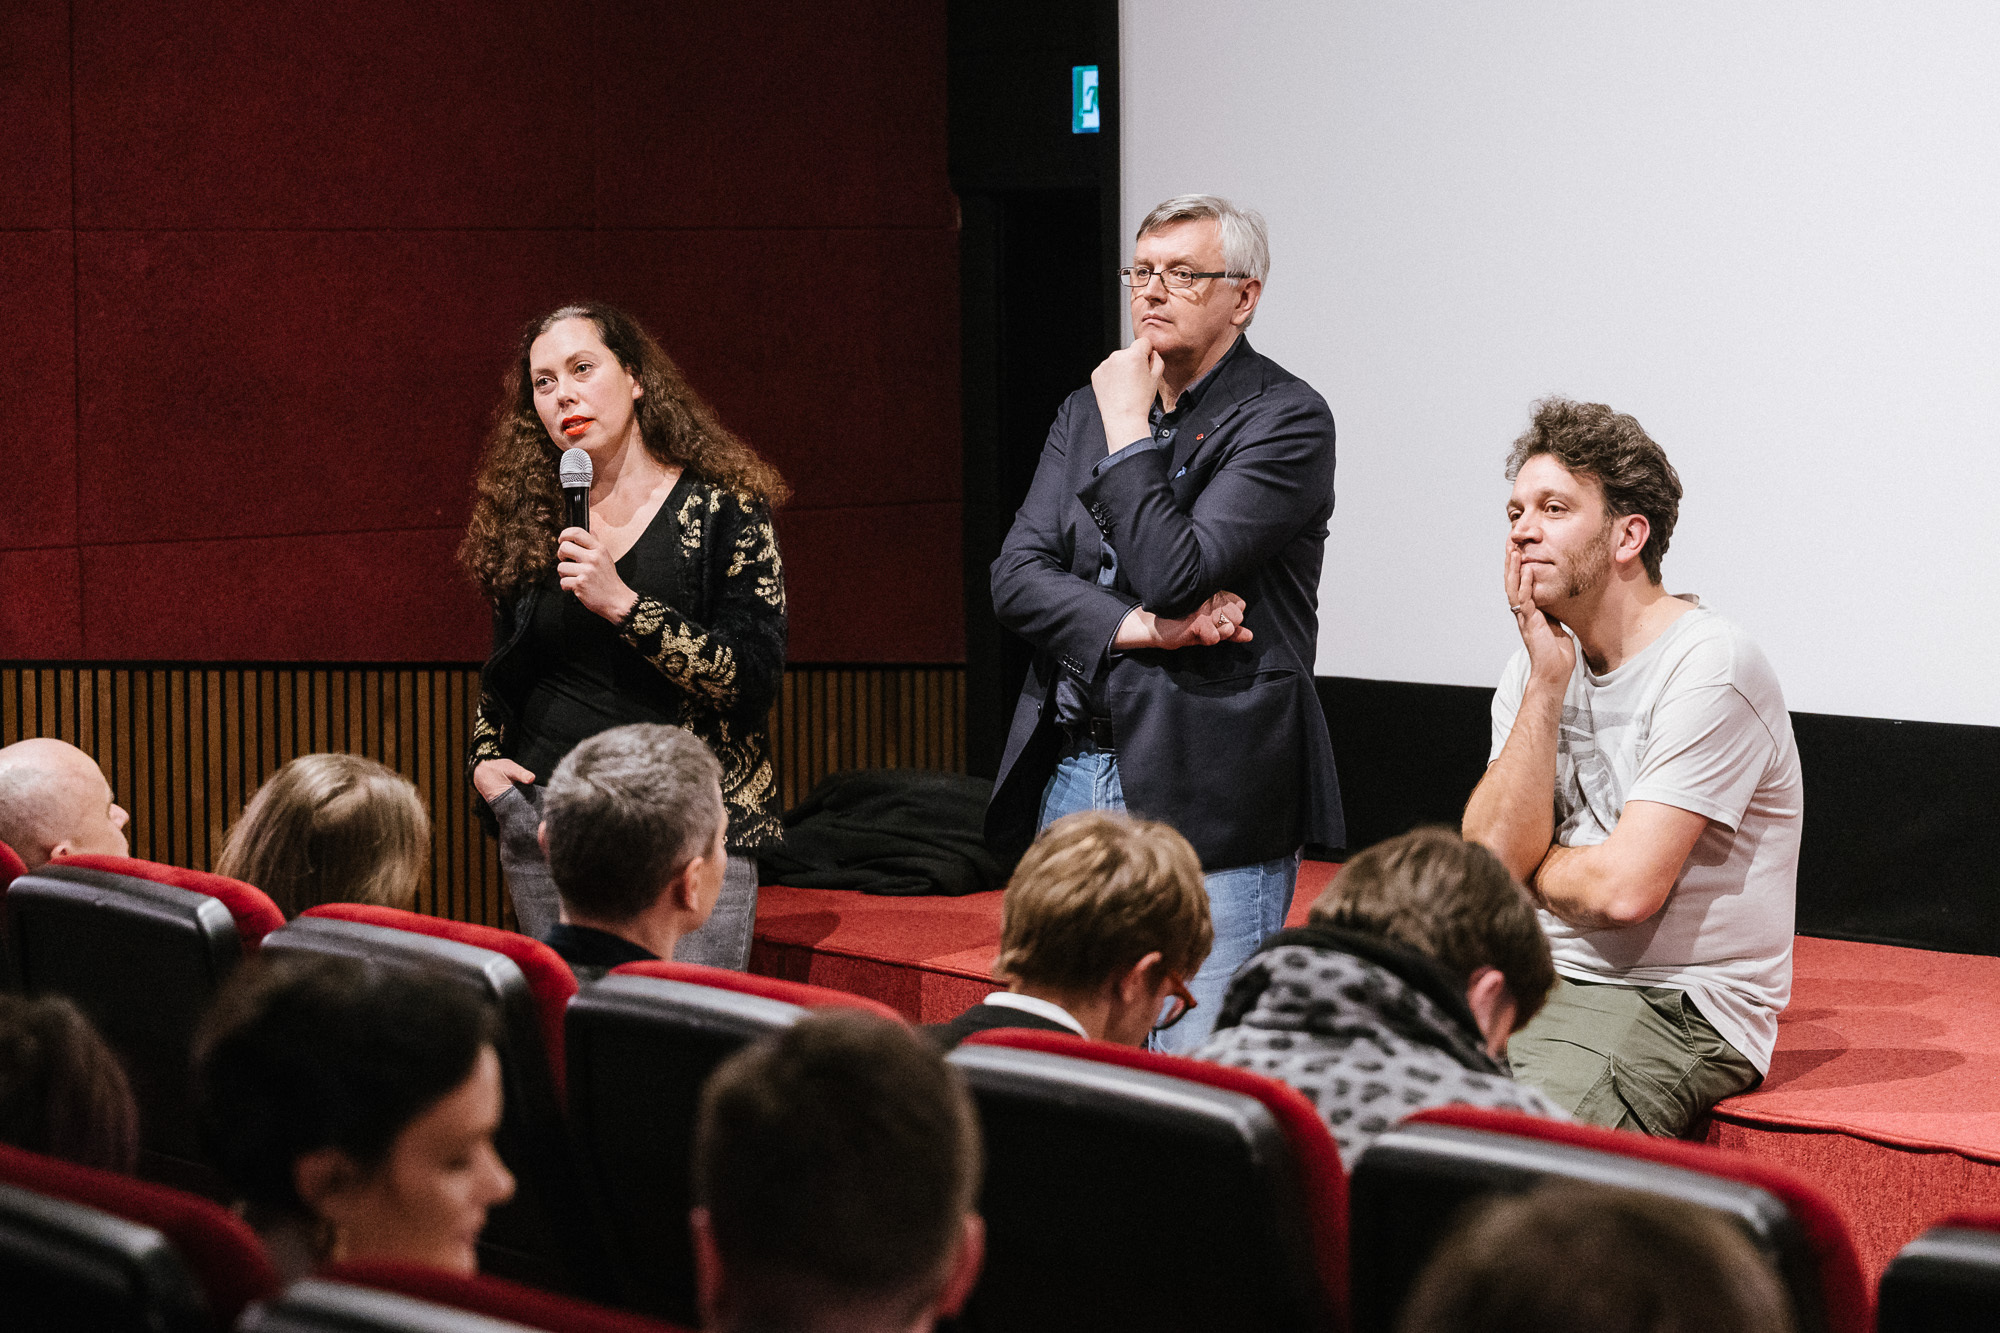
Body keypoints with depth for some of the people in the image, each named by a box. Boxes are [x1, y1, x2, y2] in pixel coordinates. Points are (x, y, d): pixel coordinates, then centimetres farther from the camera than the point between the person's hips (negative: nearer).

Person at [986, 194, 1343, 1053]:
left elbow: (1174, 574, -18)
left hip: (1206, 795, -6)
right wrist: (1138, 628, -12)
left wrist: (1130, 431, -8)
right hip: (1072, 779, 6)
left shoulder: (1286, 419, -6)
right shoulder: (1089, 409, 14)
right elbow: (1016, 578, 3)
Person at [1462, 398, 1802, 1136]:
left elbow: (1624, 889, -20)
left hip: (1676, 1007, -7)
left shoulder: (1710, 667, -13)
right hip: (1538, 979, 7)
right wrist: (1547, 684, -8)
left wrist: (1529, 868, 1)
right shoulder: (1539, 661, 10)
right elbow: (1492, 855, -5)